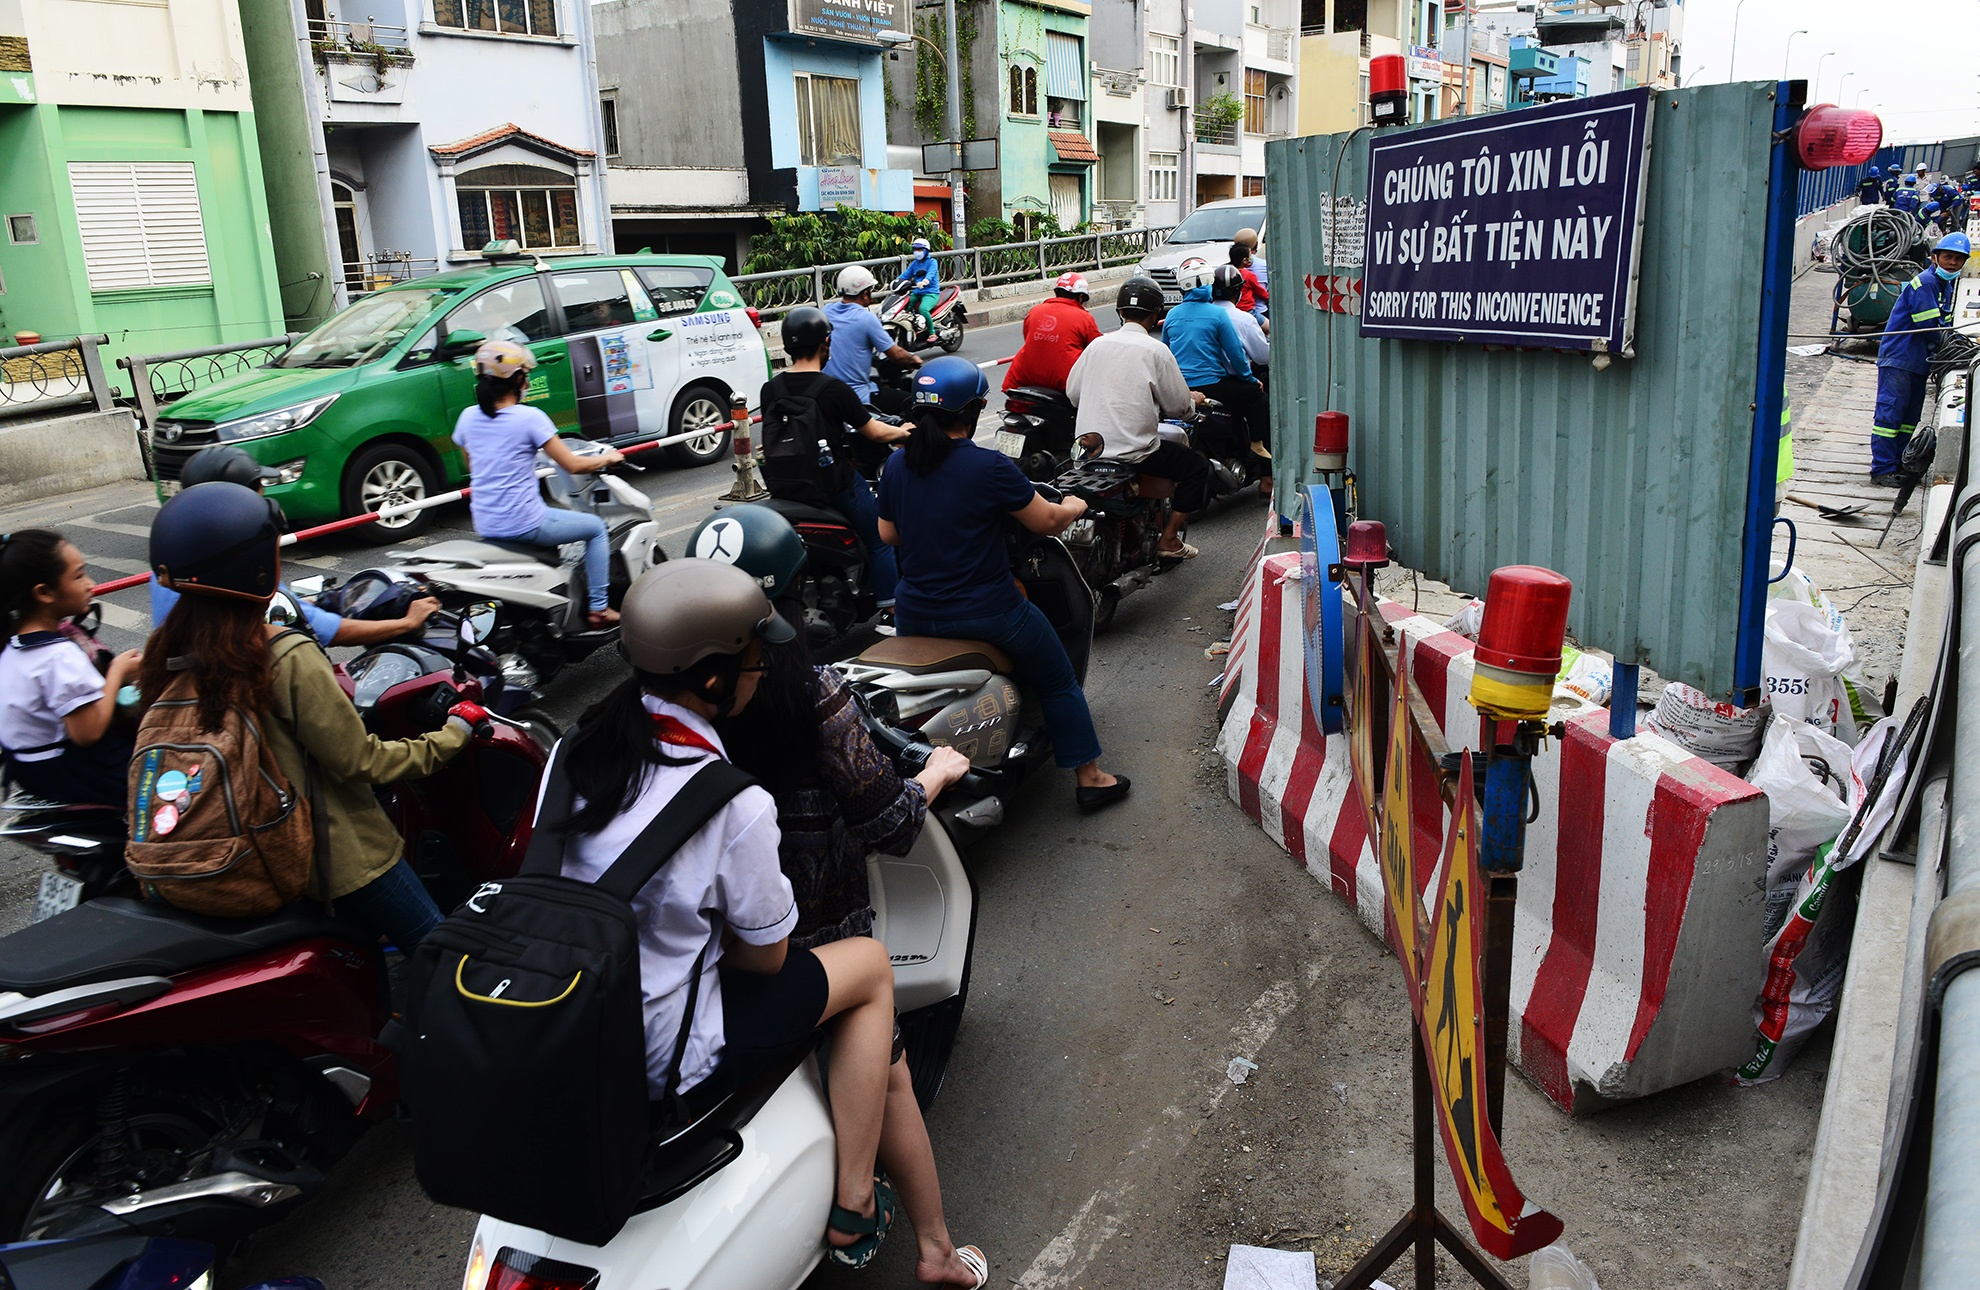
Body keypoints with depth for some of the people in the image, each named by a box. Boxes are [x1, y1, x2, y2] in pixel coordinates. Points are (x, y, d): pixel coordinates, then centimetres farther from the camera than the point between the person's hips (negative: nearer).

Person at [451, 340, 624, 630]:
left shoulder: (468, 417, 4)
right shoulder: (529, 417, -14)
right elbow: (573, 465, -13)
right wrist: (607, 457, 6)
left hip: (484, 526, 7)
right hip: (524, 524, -7)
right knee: (596, 528, 15)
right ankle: (597, 609, 11)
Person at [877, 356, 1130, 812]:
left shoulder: (895, 466, -1)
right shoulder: (989, 466, -18)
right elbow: (1046, 521, -8)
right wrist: (1074, 508, 14)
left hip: (914, 615, 5)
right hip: (985, 614, -5)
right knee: (1058, 683, 15)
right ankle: (1088, 777, 23)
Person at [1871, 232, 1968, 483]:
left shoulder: (1947, 285, 15)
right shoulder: (1925, 283, -15)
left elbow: (1943, 324, 20)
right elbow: (1927, 326, -18)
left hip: (1919, 361, 10)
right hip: (1898, 358, -10)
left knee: (1910, 416, 12)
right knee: (1890, 413, -9)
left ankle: (1898, 464, 19)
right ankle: (1882, 469, -9)